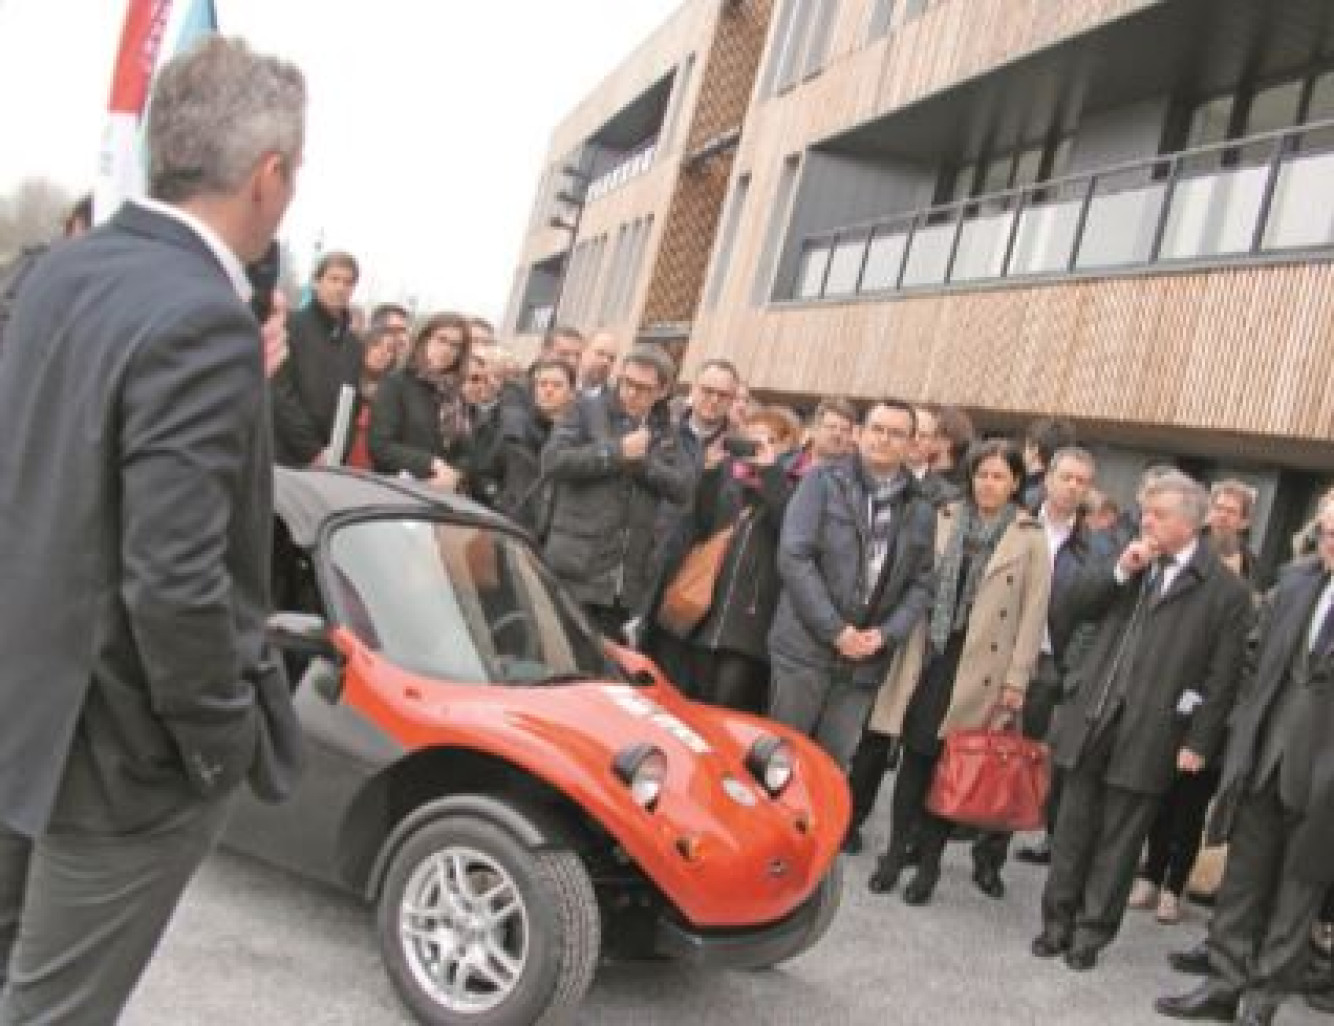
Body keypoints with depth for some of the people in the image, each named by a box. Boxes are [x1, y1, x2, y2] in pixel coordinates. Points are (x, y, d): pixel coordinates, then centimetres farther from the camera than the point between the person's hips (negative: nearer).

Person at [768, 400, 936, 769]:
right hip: (806, 647, -2)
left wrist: (886, 634, -6)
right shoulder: (823, 481, 0)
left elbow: (922, 583, 11)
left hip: (866, 661, 3)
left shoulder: (921, 509, 10)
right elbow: (793, 557, -8)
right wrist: (836, 630, -12)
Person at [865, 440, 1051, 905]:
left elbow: (1034, 613, -2)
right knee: (915, 755, 4)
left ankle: (929, 862, 16)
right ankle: (896, 853, 16)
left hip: (981, 667, -2)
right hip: (929, 655, 2)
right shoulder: (945, 520, 7)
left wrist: (1016, 679, -6)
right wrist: (909, 649, 4)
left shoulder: (1031, 539, -1)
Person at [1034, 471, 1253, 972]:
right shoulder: (1130, 562, 10)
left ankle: (1093, 931, 21)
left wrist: (1199, 742, -9)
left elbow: (1222, 676, -6)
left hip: (1149, 733, -4)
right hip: (1092, 718, 4)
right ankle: (1058, 920, 23)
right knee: (1073, 827, 11)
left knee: (1119, 838, 7)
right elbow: (1077, 606, 5)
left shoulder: (1226, 589, -5)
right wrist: (1120, 571, -9)